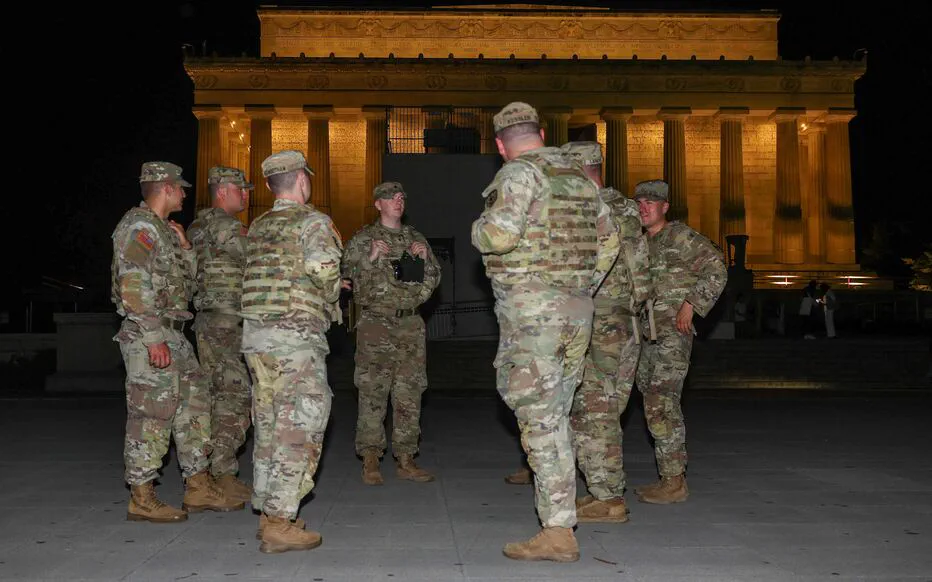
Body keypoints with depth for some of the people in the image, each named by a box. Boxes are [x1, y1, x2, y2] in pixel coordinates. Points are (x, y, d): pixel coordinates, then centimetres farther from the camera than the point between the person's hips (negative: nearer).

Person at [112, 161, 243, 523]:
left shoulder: (161, 229, 20)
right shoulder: (139, 225, -11)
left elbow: (185, 282, 25)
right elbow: (134, 288, -21)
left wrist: (184, 247, 12)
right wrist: (154, 338, -24)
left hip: (172, 336, 10)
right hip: (150, 335, -10)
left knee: (194, 403, 11)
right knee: (151, 413, -6)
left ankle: (199, 487, 18)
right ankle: (142, 499, 3)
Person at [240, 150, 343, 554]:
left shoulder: (258, 227, 15)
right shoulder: (313, 221, -6)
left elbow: (272, 277, 13)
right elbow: (322, 268, -21)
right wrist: (331, 299, 0)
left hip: (255, 335, 7)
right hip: (295, 336, -7)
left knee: (270, 428, 14)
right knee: (298, 432, -3)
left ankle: (268, 515, 21)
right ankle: (279, 524, -4)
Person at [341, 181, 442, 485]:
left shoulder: (416, 239, 16)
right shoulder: (362, 239, 5)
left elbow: (433, 280, 17)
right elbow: (347, 275, -1)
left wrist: (425, 259, -2)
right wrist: (370, 257, -14)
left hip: (411, 325, 4)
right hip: (375, 324, -4)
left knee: (409, 394, 4)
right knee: (372, 393, -6)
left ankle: (405, 459, 12)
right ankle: (370, 460, 2)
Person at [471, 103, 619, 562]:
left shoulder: (520, 172, -9)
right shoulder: (578, 176, 15)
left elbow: (499, 235, -22)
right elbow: (608, 238, 23)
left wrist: (479, 228, 0)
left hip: (531, 309, -8)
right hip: (576, 312, 8)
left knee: (540, 419, -5)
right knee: (552, 416, 15)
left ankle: (558, 534, -3)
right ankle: (557, 517, 20)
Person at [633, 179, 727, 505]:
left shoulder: (680, 237, -5)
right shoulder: (641, 243, 18)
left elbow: (716, 270, -11)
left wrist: (690, 304, -16)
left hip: (672, 334, -8)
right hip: (645, 334, 8)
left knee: (661, 404, -14)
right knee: (656, 405, 8)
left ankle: (674, 483, -9)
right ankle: (670, 477, 15)